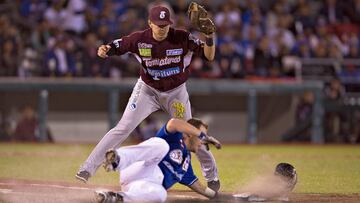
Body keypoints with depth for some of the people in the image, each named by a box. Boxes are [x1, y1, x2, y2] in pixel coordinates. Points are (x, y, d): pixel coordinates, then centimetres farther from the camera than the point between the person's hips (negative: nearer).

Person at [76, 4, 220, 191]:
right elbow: (114, 47, -15)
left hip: (176, 92, 0)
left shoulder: (182, 38, -21)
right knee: (123, 128, -12)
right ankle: (88, 168, -10)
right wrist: (103, 51, -38)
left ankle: (211, 175, 25)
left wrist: (209, 38, -37)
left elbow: (209, 56, -18)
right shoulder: (140, 39, -19)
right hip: (147, 89, 0)